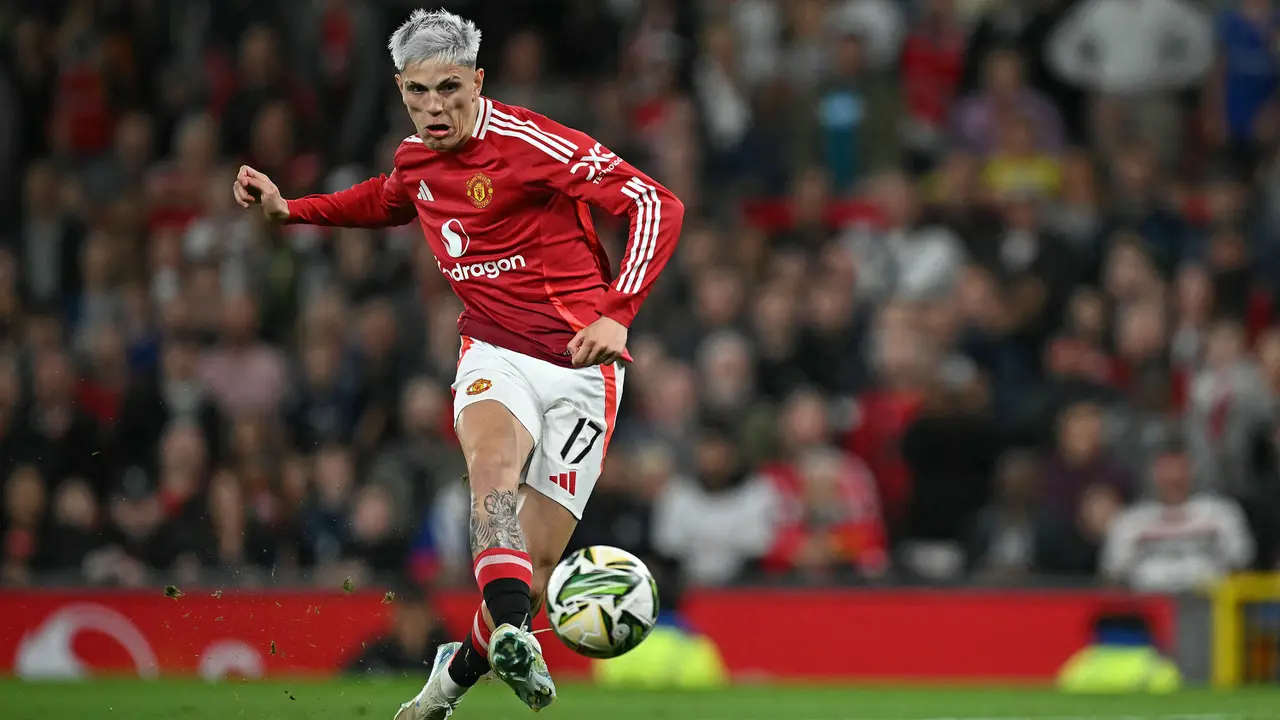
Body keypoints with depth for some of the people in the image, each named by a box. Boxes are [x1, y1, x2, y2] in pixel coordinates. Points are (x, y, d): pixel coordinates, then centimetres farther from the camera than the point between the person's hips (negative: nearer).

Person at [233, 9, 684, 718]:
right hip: (494, 354, 4)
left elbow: (657, 205, -20)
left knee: (538, 558, -4)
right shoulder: (414, 158, 5)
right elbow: (387, 202, 32)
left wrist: (616, 314, -29)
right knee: (494, 455, -33)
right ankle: (510, 634, -52)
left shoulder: (529, 144, -17)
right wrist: (290, 208, 20)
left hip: (580, 364, -3)